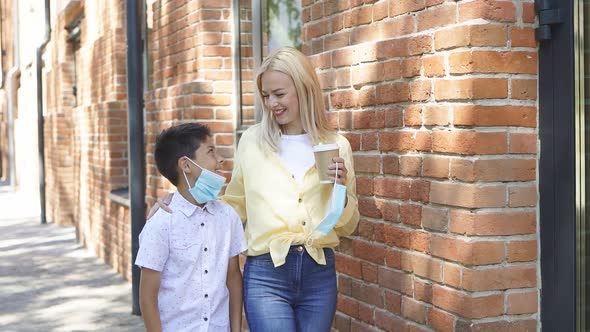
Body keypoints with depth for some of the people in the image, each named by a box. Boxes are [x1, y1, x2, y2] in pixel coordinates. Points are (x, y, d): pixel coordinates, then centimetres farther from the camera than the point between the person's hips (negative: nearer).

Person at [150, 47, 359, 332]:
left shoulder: (336, 146, 4)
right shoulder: (252, 141, 2)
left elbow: (347, 226, 10)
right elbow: (235, 205, 14)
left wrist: (341, 189, -8)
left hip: (320, 275, 2)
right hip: (266, 274, -2)